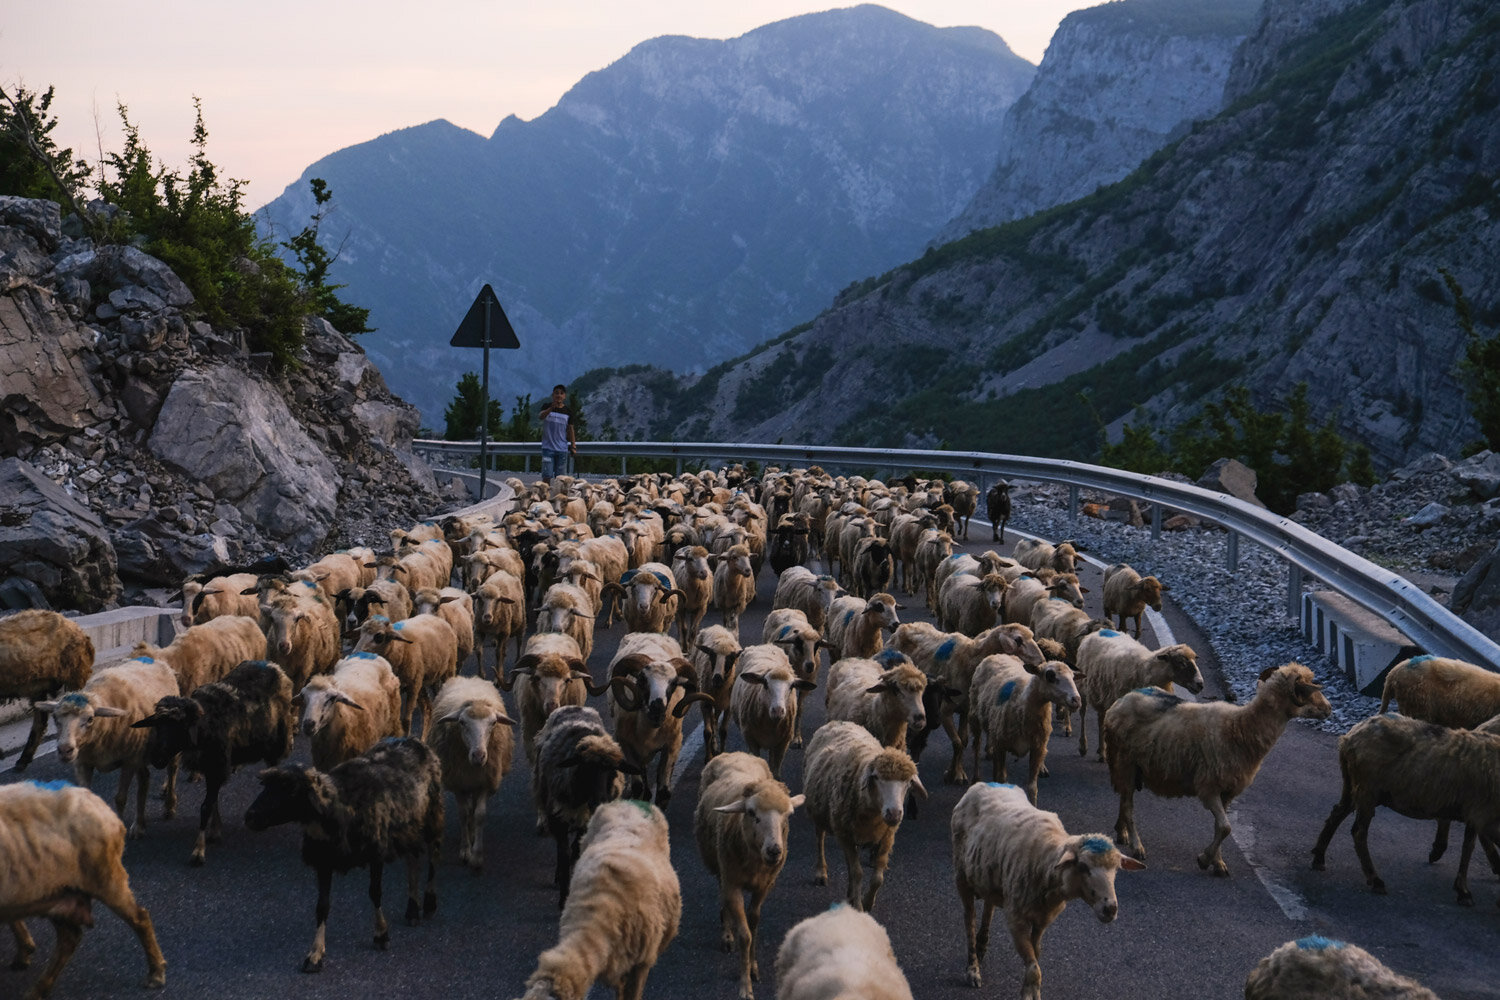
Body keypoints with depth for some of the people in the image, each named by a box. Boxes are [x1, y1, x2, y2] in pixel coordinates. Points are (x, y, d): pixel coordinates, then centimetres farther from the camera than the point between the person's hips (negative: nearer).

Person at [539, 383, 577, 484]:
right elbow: (541, 416, -21)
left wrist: (573, 446, 4)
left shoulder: (568, 412, 7)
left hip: (562, 449, 2)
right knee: (547, 476, -7)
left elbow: (570, 430, 12)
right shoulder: (546, 407, 1)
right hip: (548, 447, -2)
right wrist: (551, 408, -40)